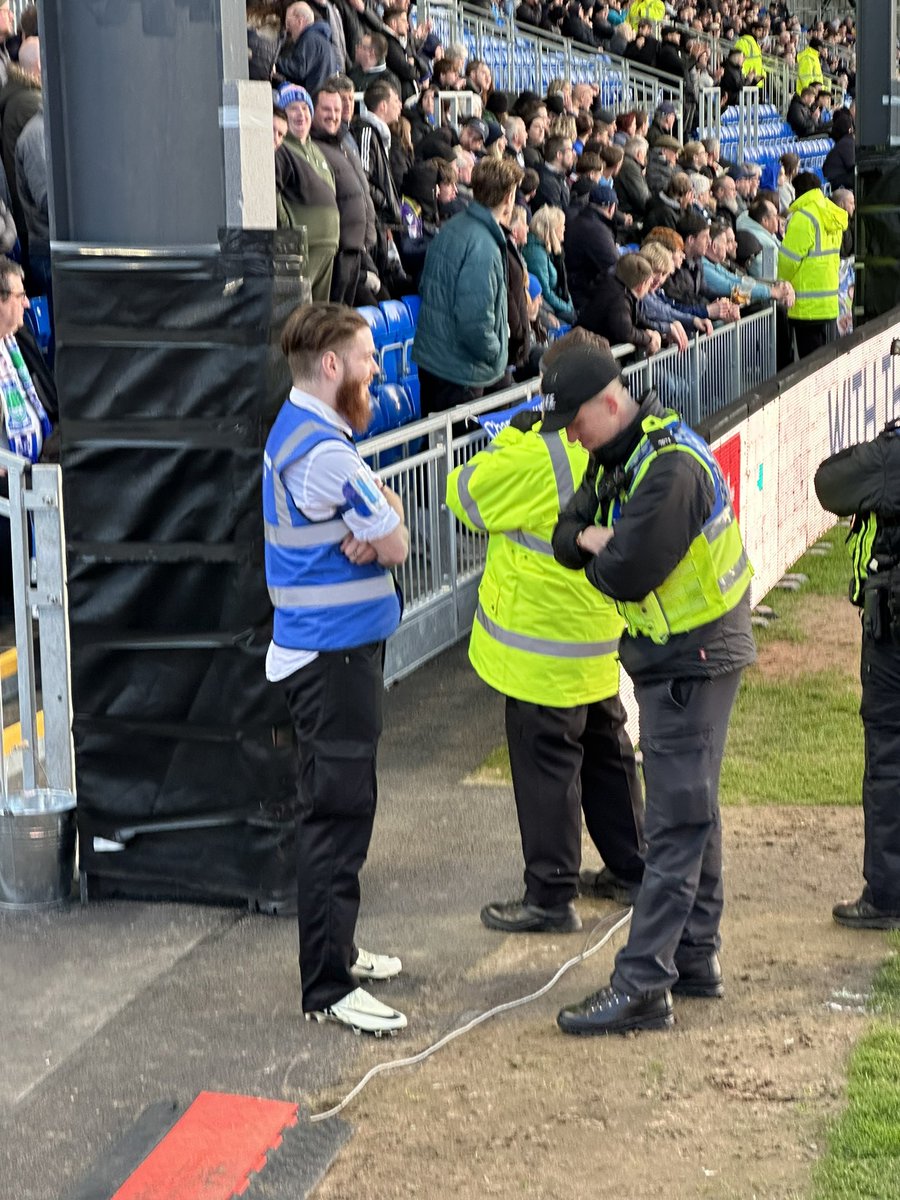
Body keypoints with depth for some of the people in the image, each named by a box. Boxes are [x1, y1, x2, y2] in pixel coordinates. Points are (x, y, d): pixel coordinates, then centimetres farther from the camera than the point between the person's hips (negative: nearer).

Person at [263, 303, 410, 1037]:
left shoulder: (299, 428, 12)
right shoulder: (324, 450, -21)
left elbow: (386, 525, 10)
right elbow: (396, 544, -16)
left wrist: (372, 527, -11)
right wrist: (381, 530, 3)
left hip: (324, 647, 10)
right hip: (336, 651, -10)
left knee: (336, 809, 18)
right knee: (338, 816, -6)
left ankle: (335, 950, 29)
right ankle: (329, 989, 0)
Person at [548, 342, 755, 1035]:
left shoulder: (670, 468, -24)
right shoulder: (620, 457, 9)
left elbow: (625, 575, -28)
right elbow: (567, 539, 9)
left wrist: (596, 553, -6)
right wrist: (594, 540, -13)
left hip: (693, 660, -10)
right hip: (678, 657, 10)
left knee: (677, 822, -9)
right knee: (692, 810, 16)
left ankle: (642, 987, -9)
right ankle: (696, 958, 26)